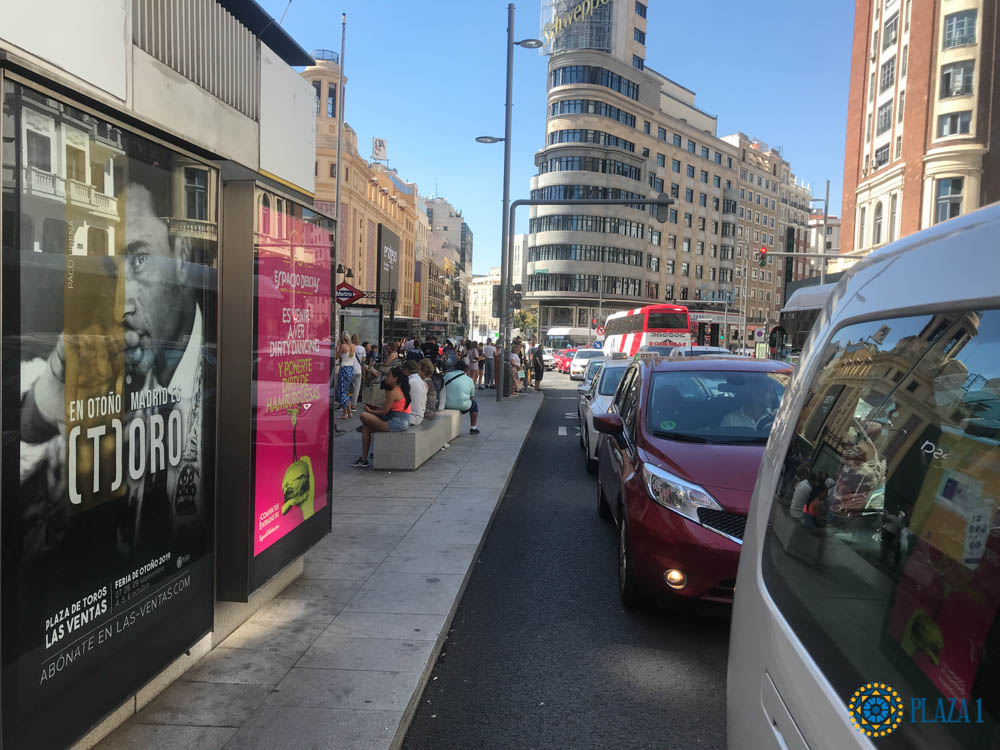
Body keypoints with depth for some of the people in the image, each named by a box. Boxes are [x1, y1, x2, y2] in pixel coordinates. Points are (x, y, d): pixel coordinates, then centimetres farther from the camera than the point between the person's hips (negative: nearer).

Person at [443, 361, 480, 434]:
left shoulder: (447, 375, 2)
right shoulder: (469, 380, 0)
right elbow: (472, 396, 10)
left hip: (447, 406, 2)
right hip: (462, 406, -2)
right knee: (474, 404, 27)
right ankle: (473, 428, 28)